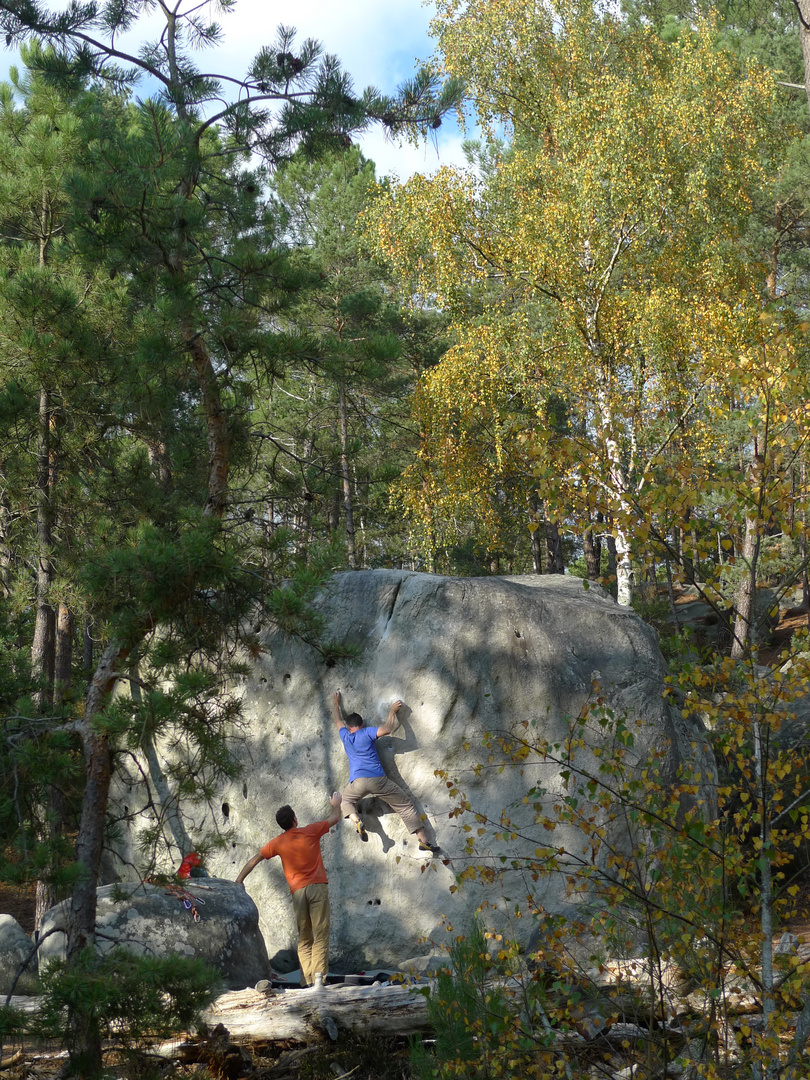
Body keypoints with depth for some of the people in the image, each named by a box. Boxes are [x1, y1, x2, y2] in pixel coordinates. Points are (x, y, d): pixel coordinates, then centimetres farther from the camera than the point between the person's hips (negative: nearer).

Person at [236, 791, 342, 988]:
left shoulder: (278, 842, 8)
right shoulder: (310, 832, 4)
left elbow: (254, 860, 12)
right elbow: (335, 818, 19)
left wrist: (239, 880, 22)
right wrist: (336, 804, 39)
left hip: (298, 891, 2)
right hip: (318, 887, -2)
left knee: (304, 939, 8)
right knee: (320, 935, -4)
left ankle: (306, 980, -2)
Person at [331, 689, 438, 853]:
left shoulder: (345, 736, 17)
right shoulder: (366, 733, 7)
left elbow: (338, 721, 36)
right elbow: (386, 729, -7)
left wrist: (336, 704, 51)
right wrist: (392, 712, 8)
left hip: (357, 782, 2)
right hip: (378, 779, -2)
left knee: (345, 800, 31)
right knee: (406, 805, 7)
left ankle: (356, 820, -2)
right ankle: (423, 840, -2)